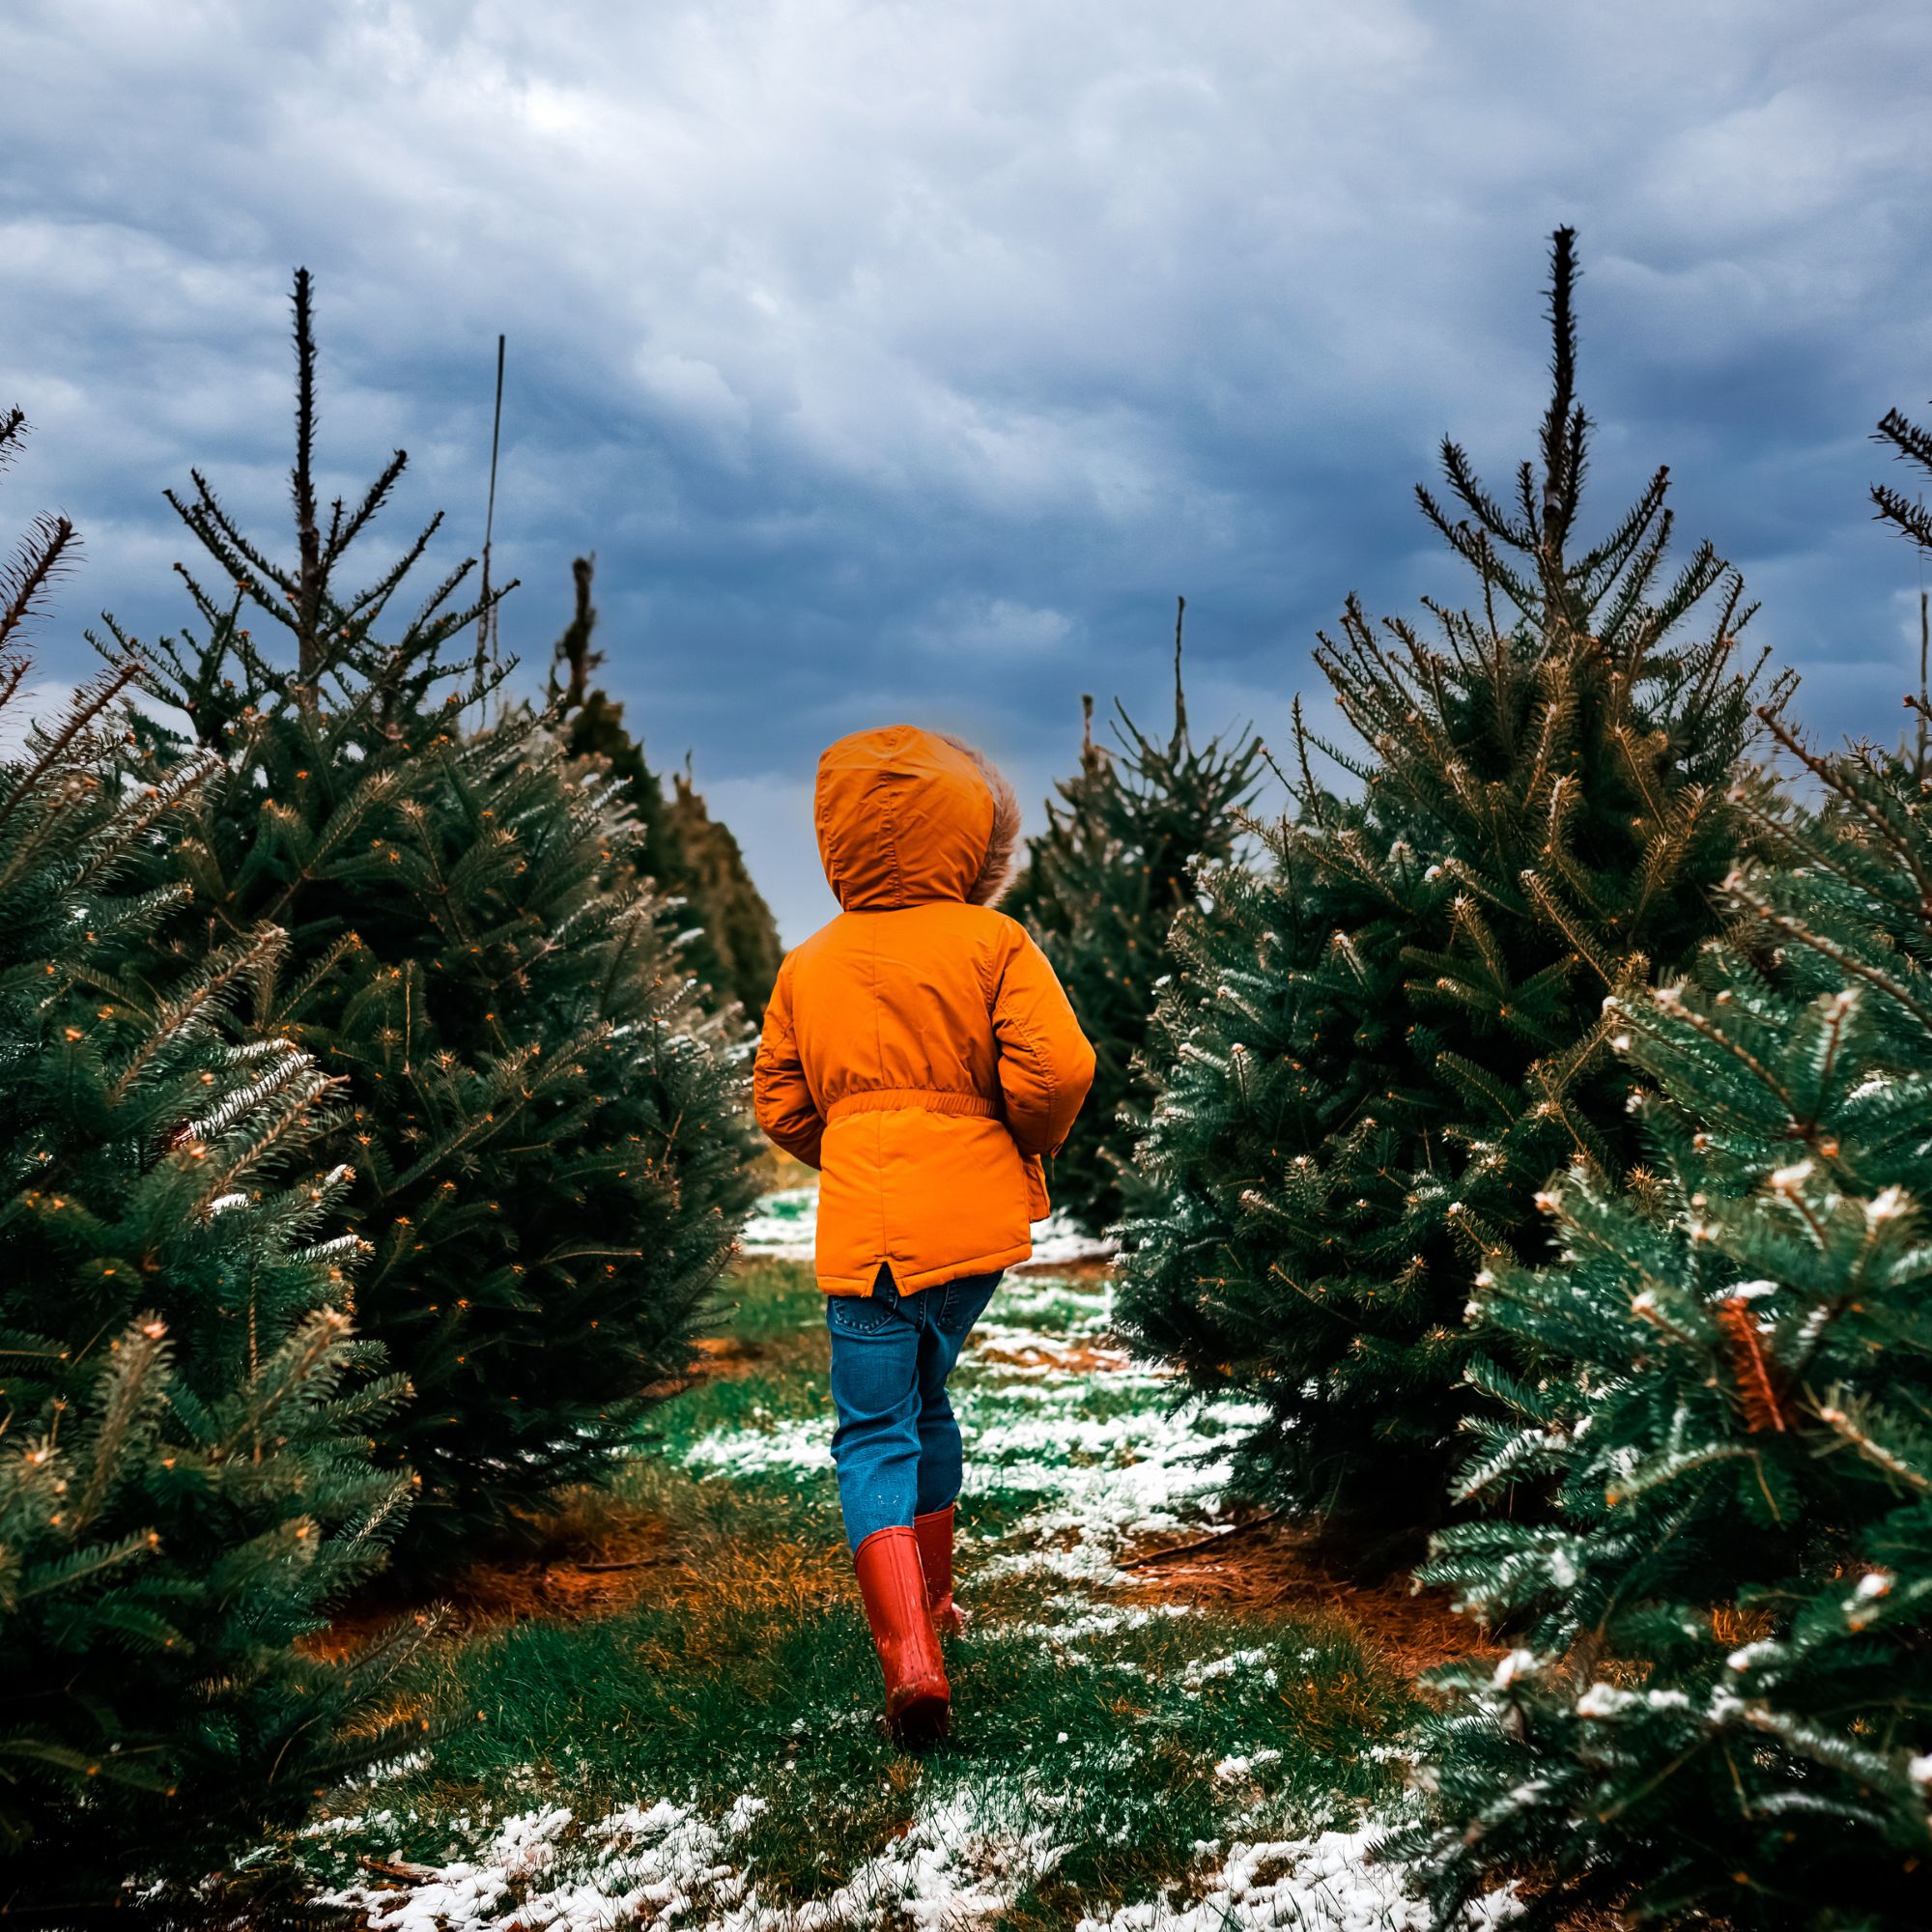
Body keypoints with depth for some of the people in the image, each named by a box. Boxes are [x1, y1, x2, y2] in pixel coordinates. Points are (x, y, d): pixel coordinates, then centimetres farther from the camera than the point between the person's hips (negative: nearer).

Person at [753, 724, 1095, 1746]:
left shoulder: (808, 963, 7)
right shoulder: (993, 943, -2)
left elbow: (781, 1101, 12)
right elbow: (1056, 1068, -13)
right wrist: (1026, 1145, 7)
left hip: (863, 1228, 0)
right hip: (974, 1215, 1)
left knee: (876, 1434, 2)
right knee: (921, 1398, 22)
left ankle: (909, 1652, -15)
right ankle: (929, 1595, 37)